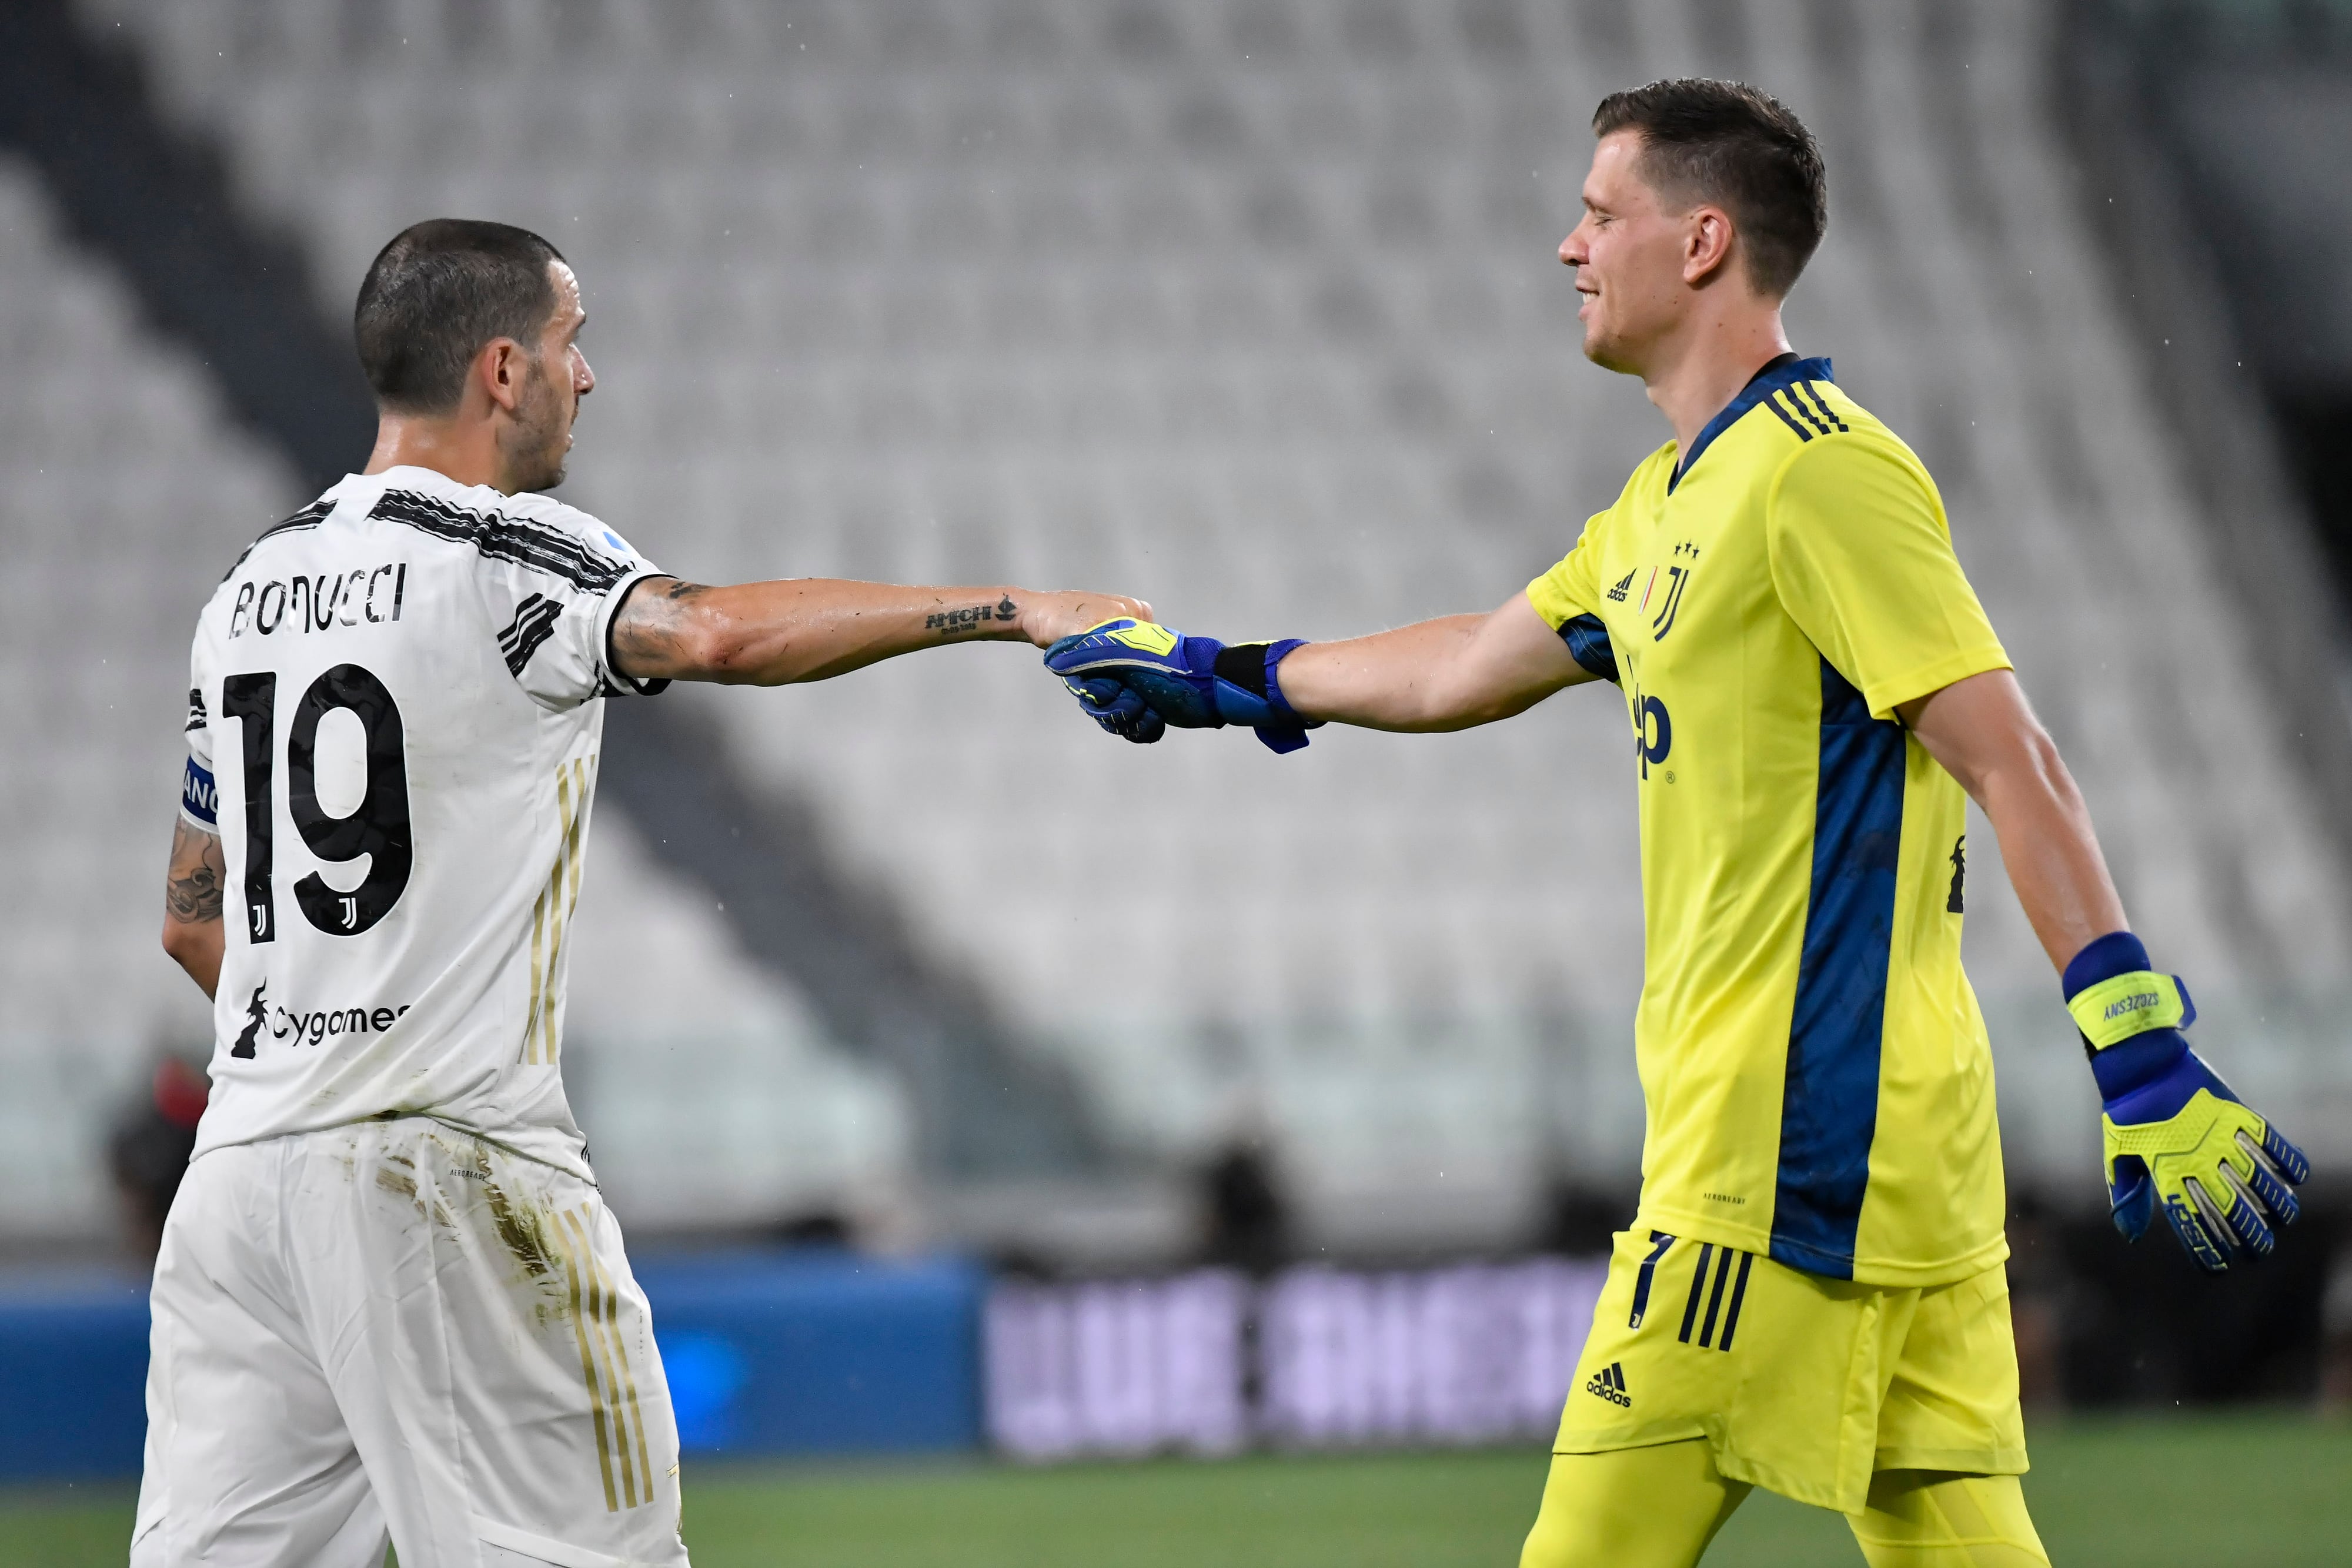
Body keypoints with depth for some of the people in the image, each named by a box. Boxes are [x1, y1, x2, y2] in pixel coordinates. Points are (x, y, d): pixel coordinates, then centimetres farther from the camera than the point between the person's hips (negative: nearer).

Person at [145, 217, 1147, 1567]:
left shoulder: (250, 589, 17)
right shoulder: (507, 561, -8)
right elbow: (716, 633, -28)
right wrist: (1010, 610, -27)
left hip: (246, 1154, 8)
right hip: (448, 1165, -7)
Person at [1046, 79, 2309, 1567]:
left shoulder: (1821, 469, -11)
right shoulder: (1672, 500, 18)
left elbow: (2016, 766, -17)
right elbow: (1462, 675, 33)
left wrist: (2146, 1059, -22)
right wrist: (1220, 677, 40)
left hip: (1796, 1141, -9)